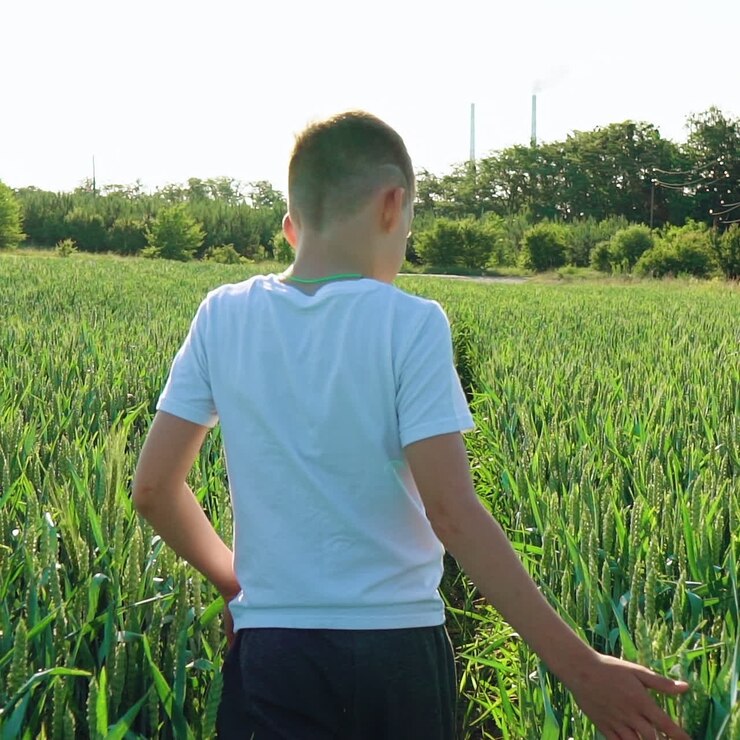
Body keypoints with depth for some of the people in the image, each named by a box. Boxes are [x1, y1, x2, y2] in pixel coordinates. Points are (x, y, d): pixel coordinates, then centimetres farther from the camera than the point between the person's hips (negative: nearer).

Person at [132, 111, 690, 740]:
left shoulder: (224, 318, -1)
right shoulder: (410, 325, -11)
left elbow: (153, 488, 1)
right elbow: (451, 511, -18)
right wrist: (578, 665, -16)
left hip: (271, 652, 2)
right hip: (397, 654, -1)